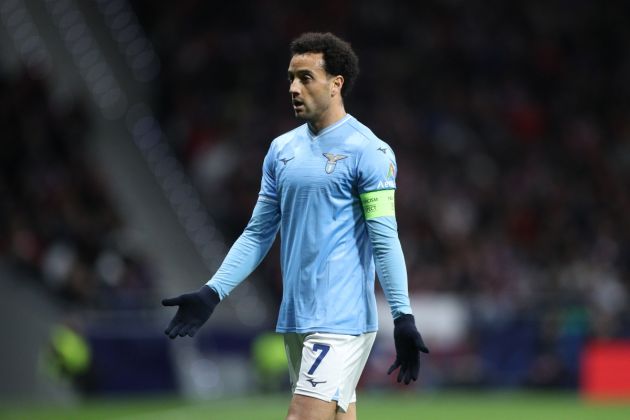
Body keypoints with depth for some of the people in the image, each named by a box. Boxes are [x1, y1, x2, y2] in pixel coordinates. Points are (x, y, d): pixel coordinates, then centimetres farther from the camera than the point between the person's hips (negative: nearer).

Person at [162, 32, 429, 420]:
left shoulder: (367, 151, -7)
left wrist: (403, 317, -18)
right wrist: (212, 293, 9)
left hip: (340, 321, -7)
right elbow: (258, 234, 17)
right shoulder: (282, 149, 13)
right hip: (295, 317, 7)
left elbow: (385, 239, -12)